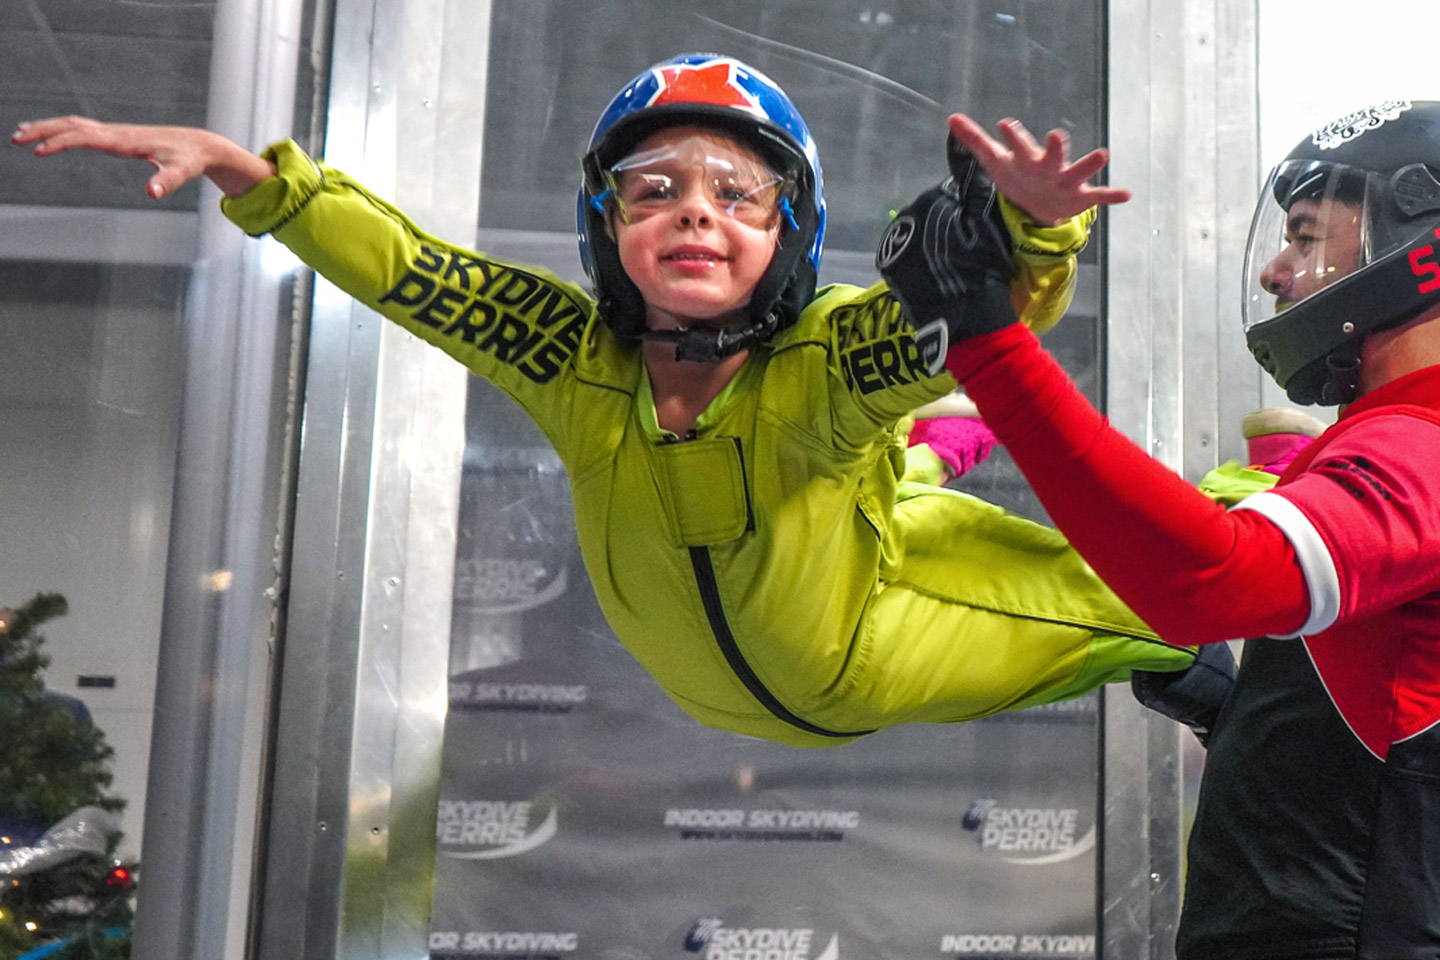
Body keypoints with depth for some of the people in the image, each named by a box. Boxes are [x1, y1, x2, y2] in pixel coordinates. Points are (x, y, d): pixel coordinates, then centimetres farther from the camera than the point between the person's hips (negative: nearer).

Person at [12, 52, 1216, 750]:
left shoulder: (823, 369, -38)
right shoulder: (578, 362, -27)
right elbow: (409, 267, -25)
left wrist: (1032, 232, -73)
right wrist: (250, 171, -37)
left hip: (887, 645, -4)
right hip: (733, 698, 4)